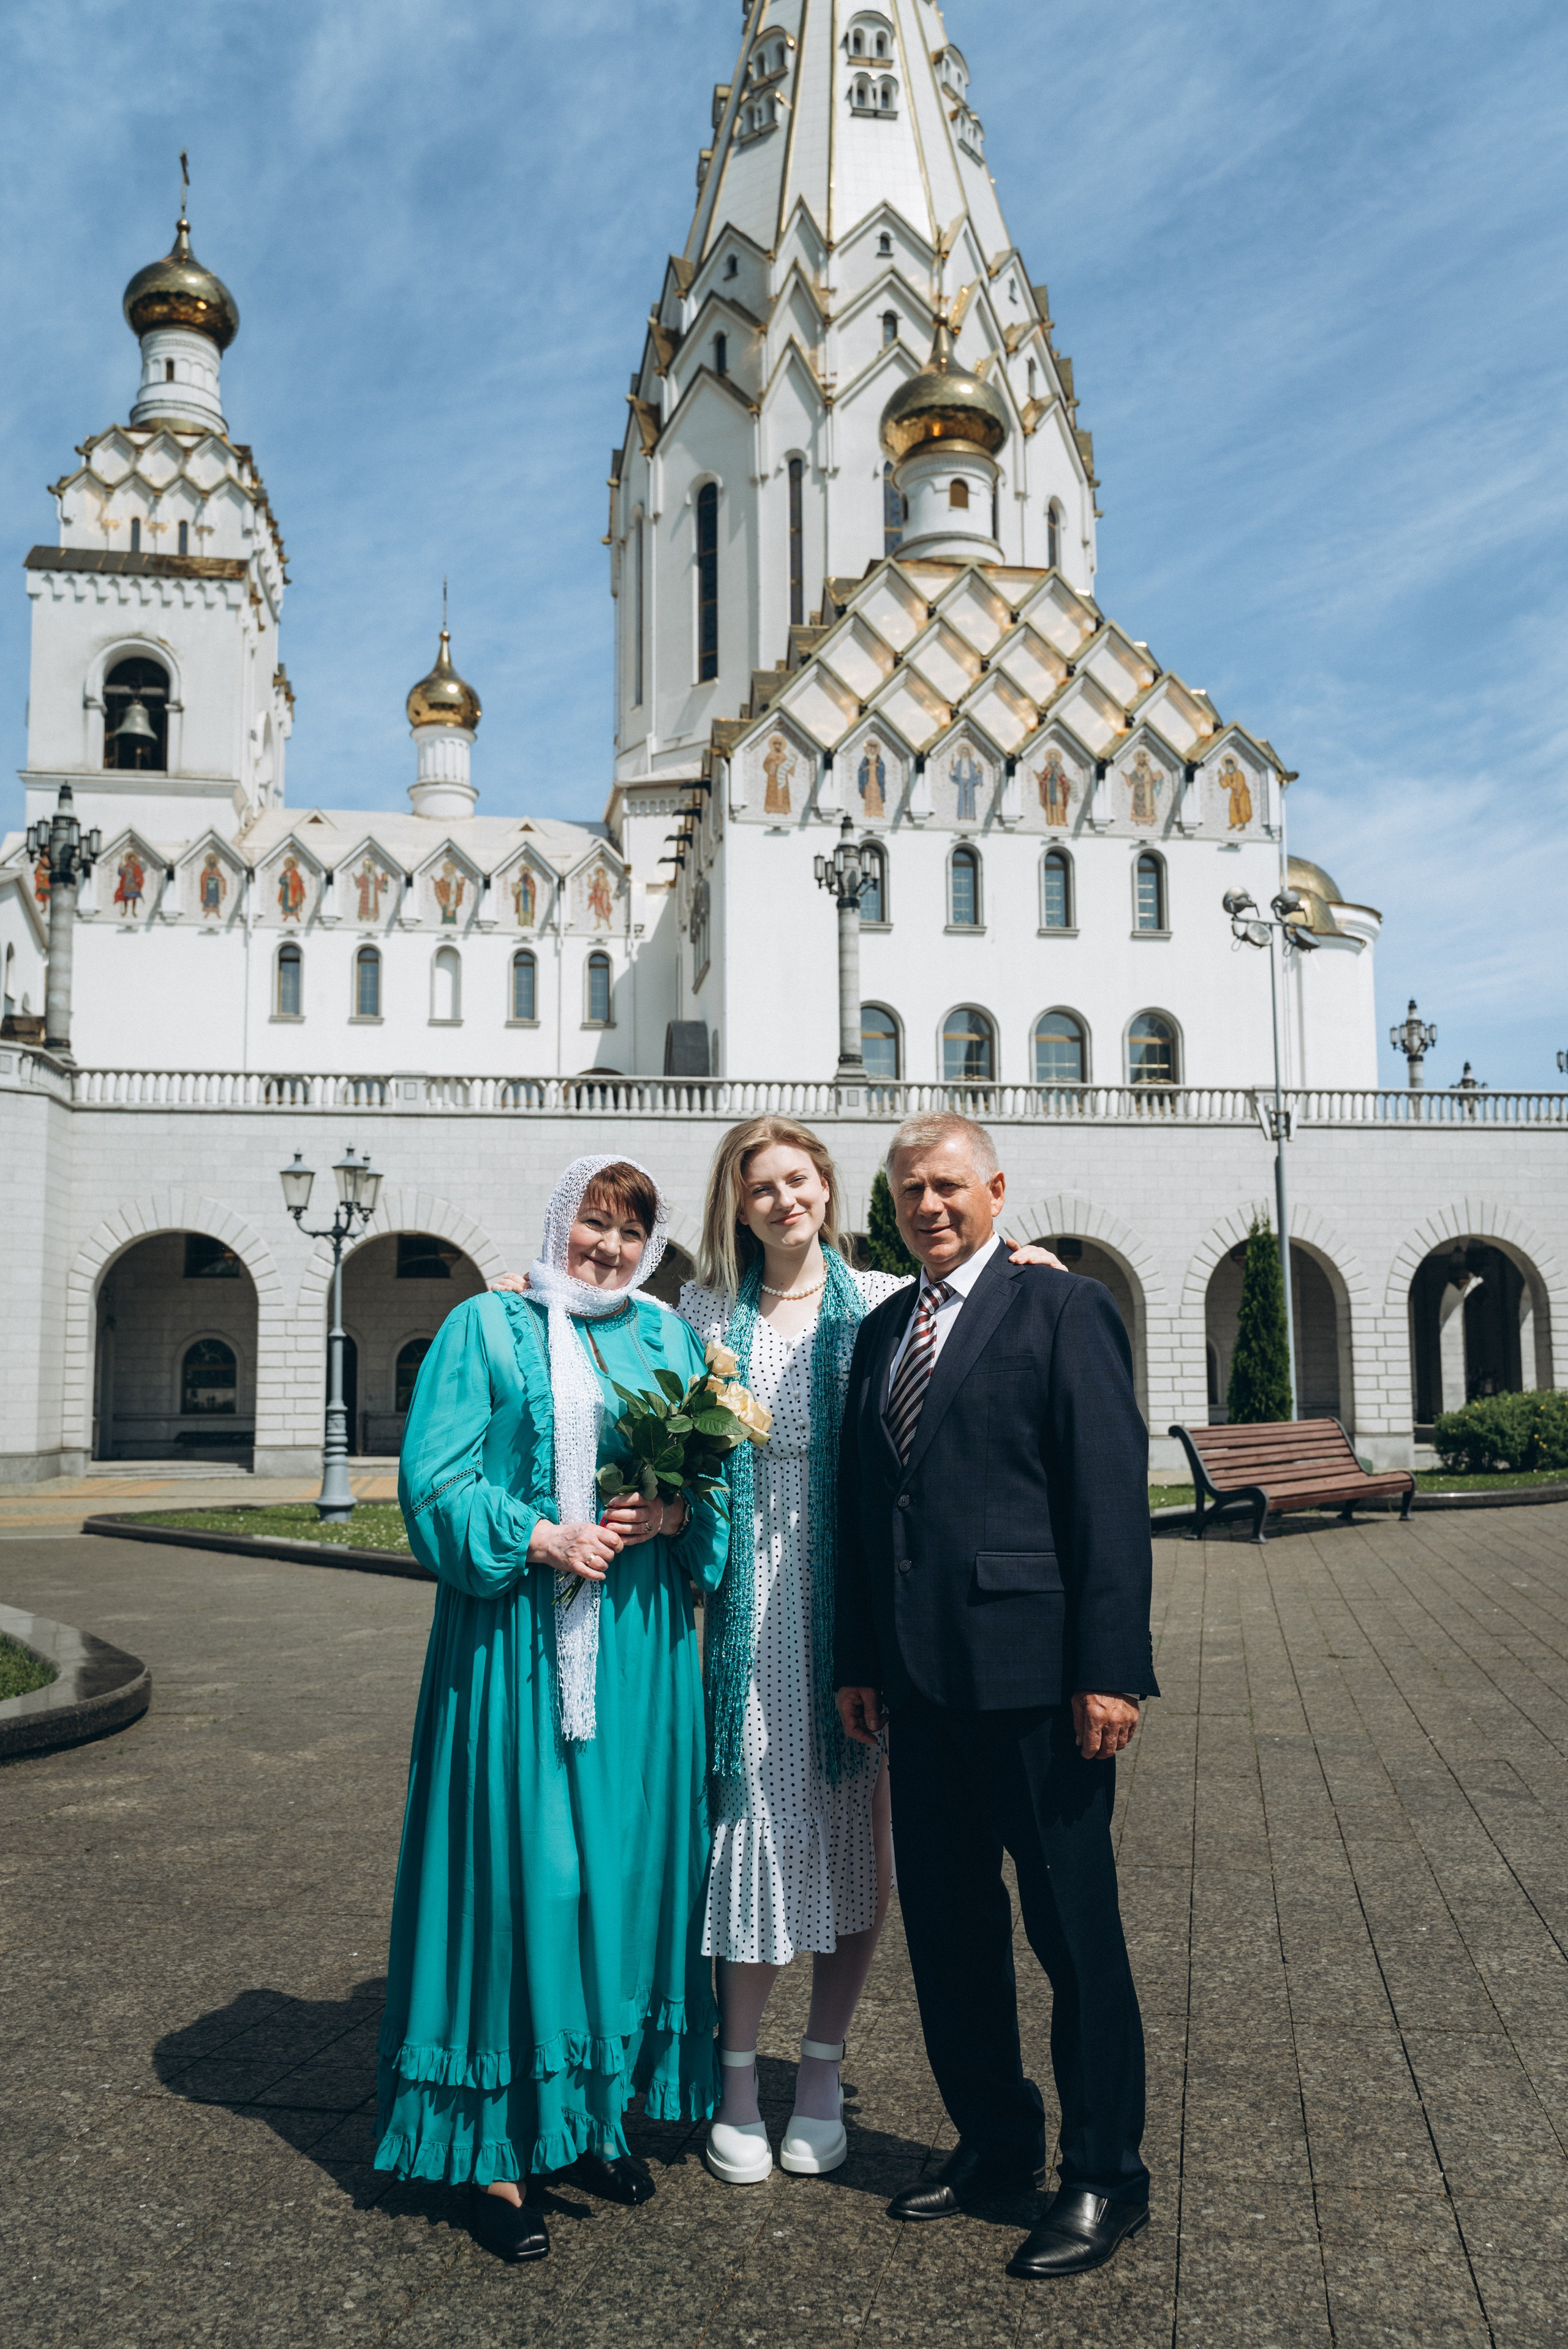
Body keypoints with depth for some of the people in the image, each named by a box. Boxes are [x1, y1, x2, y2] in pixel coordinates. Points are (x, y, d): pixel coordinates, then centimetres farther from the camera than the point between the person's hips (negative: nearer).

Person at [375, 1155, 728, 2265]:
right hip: (516, 1642, -4)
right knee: (516, 1869, -1)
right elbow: (435, 1481, -5)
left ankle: (600, 2111, 25)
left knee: (629, 1862, 9)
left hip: (638, 1641, 4)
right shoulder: (487, 1329, 2)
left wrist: (677, 1509, -10)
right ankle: (494, 2149, 11)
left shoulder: (667, 1335, 13)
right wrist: (538, 1539, -16)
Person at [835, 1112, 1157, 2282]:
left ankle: (1103, 2177, 23)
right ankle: (995, 2138, 35)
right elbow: (862, 1502, 15)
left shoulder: (1063, 1308, -4)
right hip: (922, 1678, 6)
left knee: (1074, 1930, 6)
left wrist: (1109, 1668, -14)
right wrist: (860, 1658, 12)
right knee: (946, 1922, 16)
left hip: (1033, 1672, -6)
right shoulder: (881, 1328, 15)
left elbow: (1111, 1494, -10)